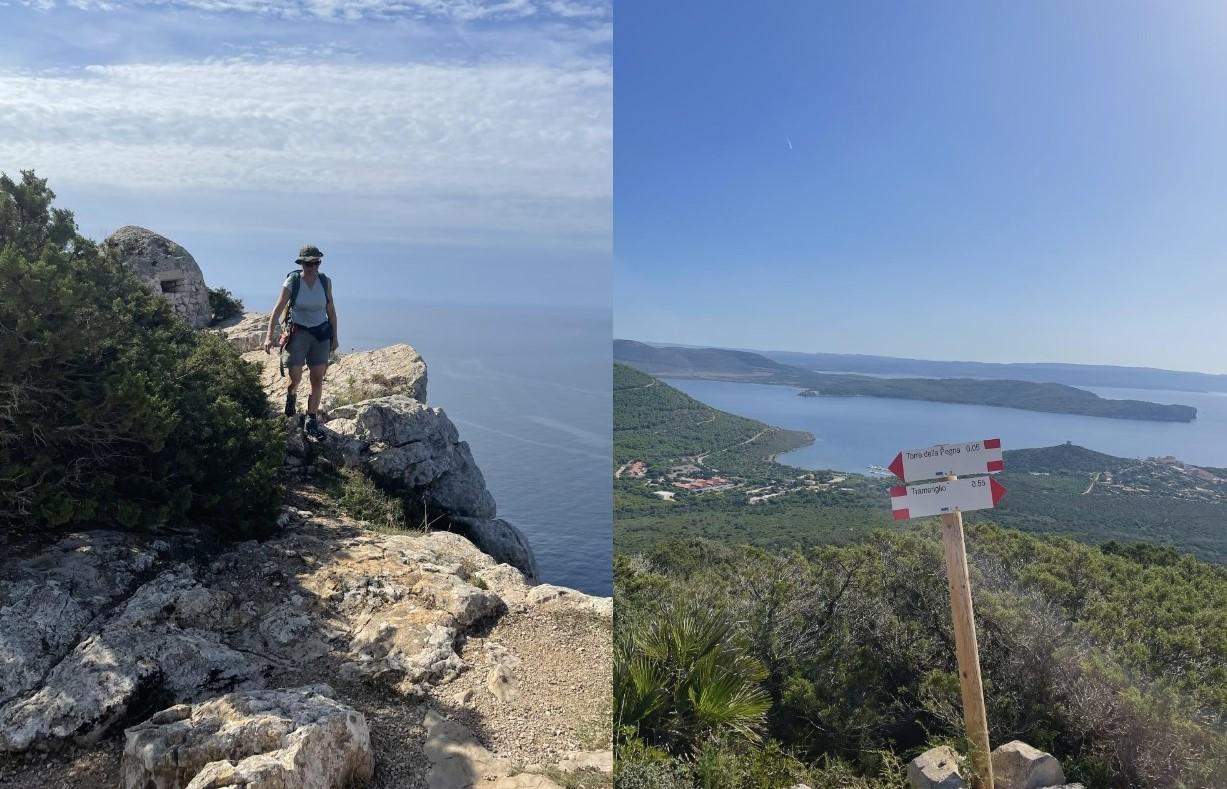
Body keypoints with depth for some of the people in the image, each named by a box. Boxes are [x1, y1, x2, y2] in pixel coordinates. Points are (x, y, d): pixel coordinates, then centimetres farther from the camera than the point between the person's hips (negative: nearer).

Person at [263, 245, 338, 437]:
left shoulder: (325, 282, -1)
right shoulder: (292, 282, -9)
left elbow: (331, 311, 8)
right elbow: (277, 310, -9)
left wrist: (334, 337, 10)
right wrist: (269, 337, -17)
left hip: (321, 333, 2)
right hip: (298, 332, -2)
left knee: (318, 380, 0)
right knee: (295, 377, -10)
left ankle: (312, 421, 11)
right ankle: (291, 396, 27)